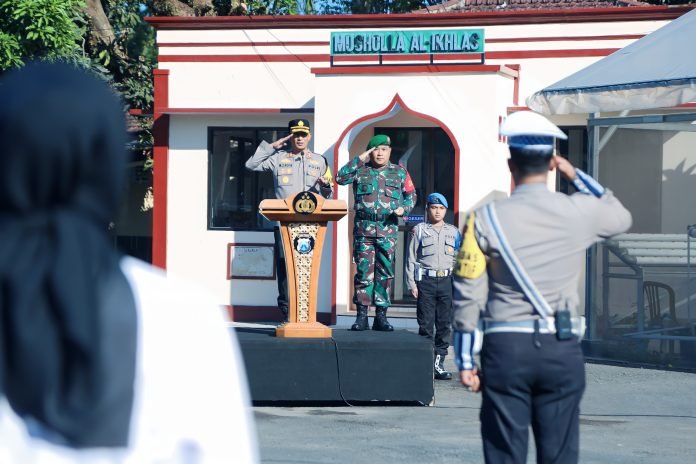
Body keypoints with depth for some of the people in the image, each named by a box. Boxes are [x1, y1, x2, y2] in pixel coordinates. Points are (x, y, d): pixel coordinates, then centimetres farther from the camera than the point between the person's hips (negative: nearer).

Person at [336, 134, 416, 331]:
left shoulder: (399, 172, 11)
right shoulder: (361, 170, 8)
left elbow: (411, 195, 17)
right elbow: (340, 178, -6)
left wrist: (404, 208, -3)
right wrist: (359, 159, -5)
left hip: (388, 228, 1)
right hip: (364, 226, -1)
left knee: (385, 272, 1)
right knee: (363, 271, -3)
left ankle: (381, 316, 6)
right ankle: (362, 315, 0)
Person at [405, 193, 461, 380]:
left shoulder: (454, 233, 14)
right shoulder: (419, 230, 6)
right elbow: (411, 258, 3)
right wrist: (412, 284, -4)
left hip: (447, 281, 3)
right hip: (425, 280, -2)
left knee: (445, 324, 2)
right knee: (426, 324, -3)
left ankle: (439, 363, 7)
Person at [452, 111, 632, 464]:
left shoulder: (485, 220, -3)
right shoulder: (580, 213, -1)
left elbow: (467, 296, -3)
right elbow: (621, 217, 23)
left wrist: (465, 361, 4)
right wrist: (577, 176, 23)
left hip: (506, 348, -1)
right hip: (562, 350, 1)